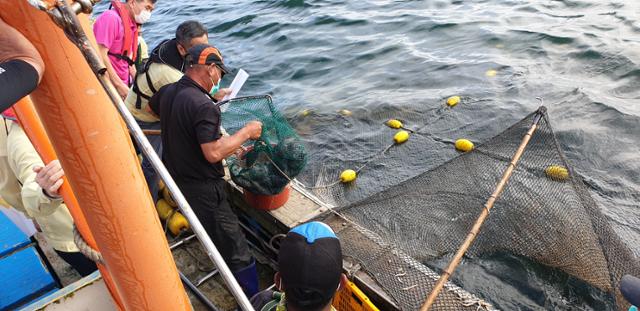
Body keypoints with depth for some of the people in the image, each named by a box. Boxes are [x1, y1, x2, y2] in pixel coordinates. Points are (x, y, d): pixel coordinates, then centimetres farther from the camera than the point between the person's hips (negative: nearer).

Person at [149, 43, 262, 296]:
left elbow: (152, 108, 25)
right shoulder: (204, 106, -26)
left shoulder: (167, 92, 3)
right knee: (235, 248, -1)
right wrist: (246, 132, -19)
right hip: (202, 188, -8)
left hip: (174, 178, 9)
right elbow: (214, 153, -30)